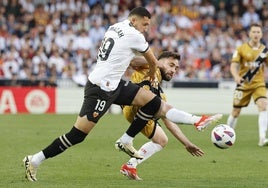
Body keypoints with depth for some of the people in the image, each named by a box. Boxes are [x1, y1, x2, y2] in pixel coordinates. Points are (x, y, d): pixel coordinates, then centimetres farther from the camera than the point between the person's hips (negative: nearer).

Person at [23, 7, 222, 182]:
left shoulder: (116, 27, 9)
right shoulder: (134, 35, -13)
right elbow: (153, 61, 2)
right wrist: (152, 78, 23)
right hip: (101, 89, -9)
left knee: (151, 100, 5)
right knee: (77, 135, -7)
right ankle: (34, 161, -1)